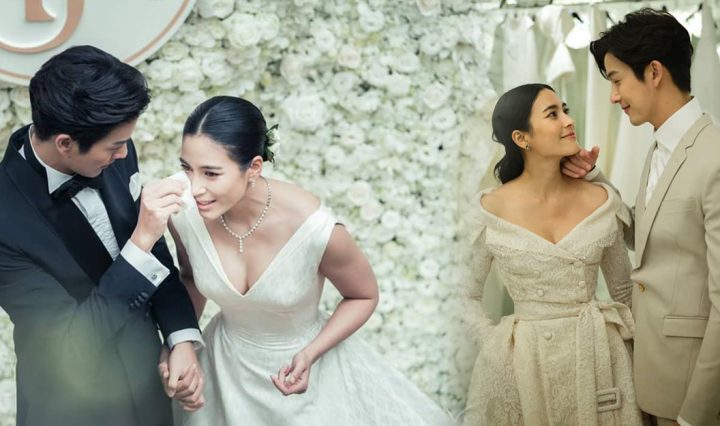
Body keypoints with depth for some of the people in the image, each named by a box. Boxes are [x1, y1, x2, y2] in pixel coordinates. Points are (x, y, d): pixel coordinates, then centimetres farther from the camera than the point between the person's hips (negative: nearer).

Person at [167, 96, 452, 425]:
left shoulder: (315, 228, -31)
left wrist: (310, 354, -22)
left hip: (306, 369, -3)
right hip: (228, 367, 3)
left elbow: (364, 297, -11)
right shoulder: (184, 213, -21)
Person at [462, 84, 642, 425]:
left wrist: (635, 362, 4)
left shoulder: (601, 202, -2)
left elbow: (624, 292, 9)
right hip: (521, 366, -2)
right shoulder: (492, 209, -8)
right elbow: (470, 297, 4)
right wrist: (496, 347, -8)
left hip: (595, 359, 2)